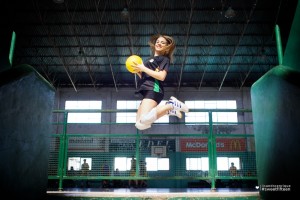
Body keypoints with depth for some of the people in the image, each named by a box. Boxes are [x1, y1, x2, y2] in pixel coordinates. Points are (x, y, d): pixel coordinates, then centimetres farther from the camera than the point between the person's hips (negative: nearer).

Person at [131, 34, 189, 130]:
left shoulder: (164, 59, 4)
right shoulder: (151, 59, 29)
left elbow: (161, 76, -13)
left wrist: (143, 68, -8)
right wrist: (137, 71, 8)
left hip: (154, 89, -9)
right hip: (147, 91, 9)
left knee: (144, 120, -28)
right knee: (140, 124, -1)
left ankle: (171, 105, -11)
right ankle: (168, 111, 8)